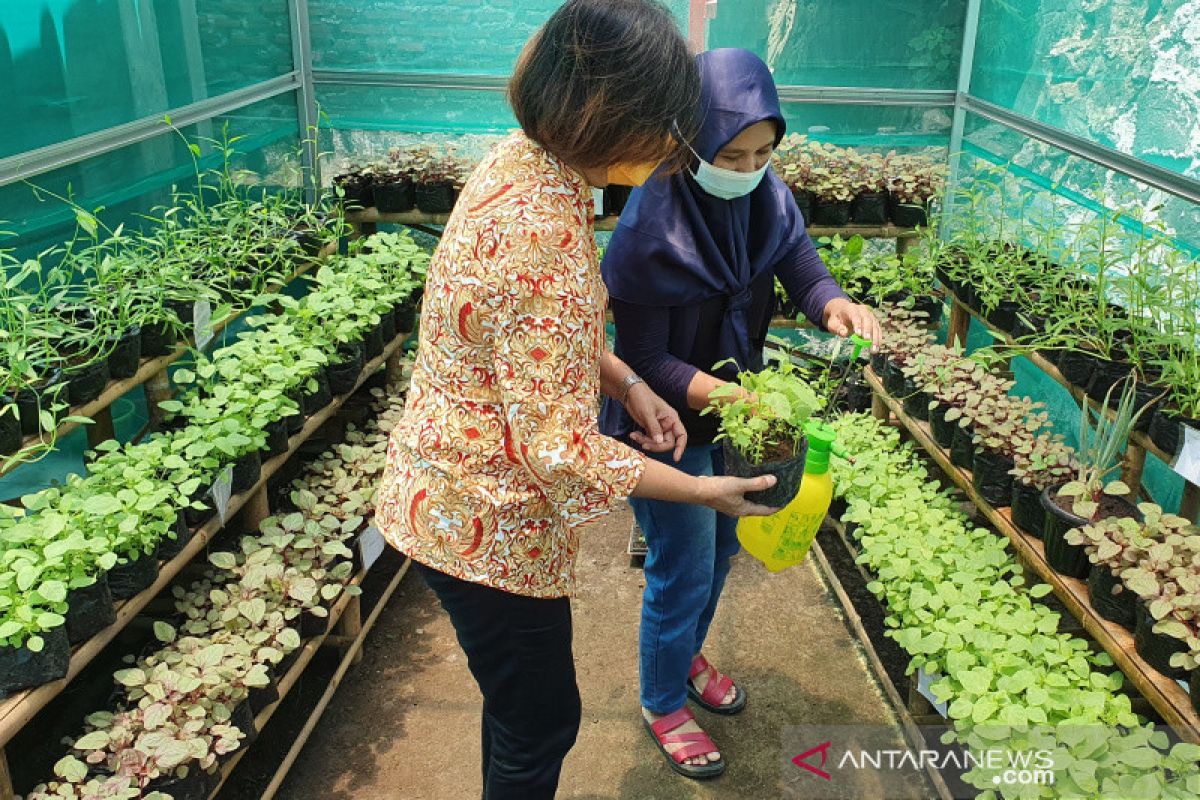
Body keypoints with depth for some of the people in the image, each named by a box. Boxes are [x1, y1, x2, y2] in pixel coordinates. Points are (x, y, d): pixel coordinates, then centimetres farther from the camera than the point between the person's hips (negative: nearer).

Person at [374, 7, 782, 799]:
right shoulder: (542, 236, -32)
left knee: (522, 704, 28)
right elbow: (559, 448, -27)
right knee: (542, 723, 14)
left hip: (459, 491, 9)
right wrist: (703, 490, -16)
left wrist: (628, 384, 3)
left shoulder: (524, 160, -2)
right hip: (487, 523, -9)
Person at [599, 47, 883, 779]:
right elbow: (645, 361, -24)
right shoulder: (651, 231, -28)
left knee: (721, 546, 22)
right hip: (667, 421, -7)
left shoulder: (768, 197, -10)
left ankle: (687, 653, 50)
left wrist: (836, 306, -31)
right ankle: (663, 702, 32)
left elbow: (805, 270, -8)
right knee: (684, 568, 5)